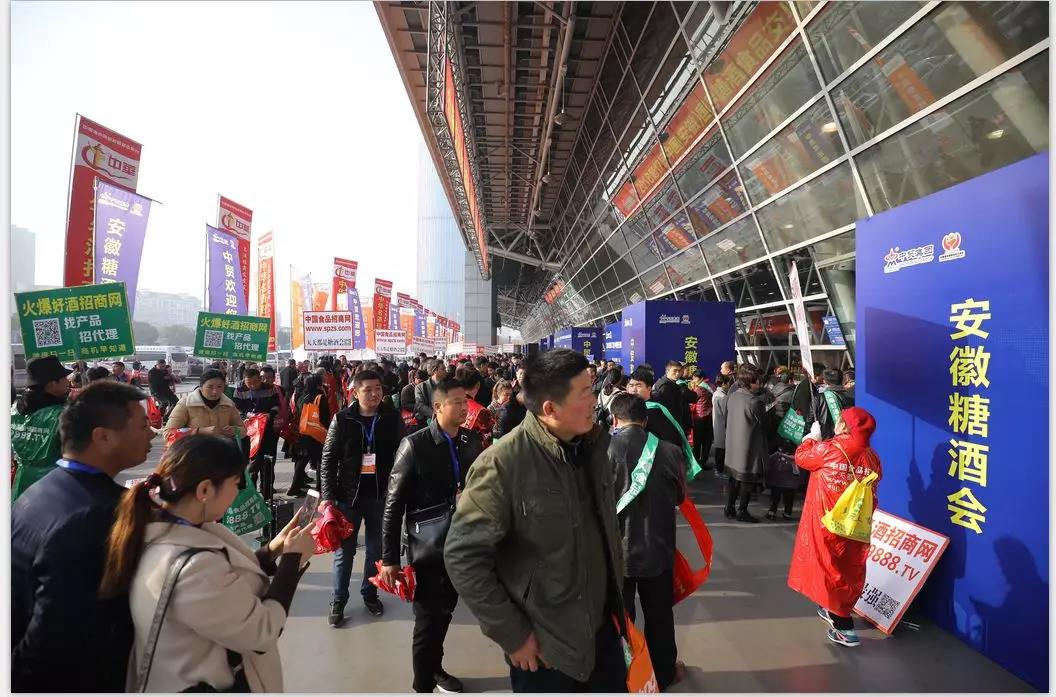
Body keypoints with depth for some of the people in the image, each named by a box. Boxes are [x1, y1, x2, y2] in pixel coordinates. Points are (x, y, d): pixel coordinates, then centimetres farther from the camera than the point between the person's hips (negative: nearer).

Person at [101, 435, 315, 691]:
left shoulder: (156, 528, -8)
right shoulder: (193, 567, -36)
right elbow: (262, 632, -24)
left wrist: (271, 550, -8)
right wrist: (292, 557, -17)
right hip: (209, 685, -8)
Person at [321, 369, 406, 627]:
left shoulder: (392, 418, -5)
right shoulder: (342, 419, -6)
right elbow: (328, 460, -3)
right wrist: (327, 496, -8)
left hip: (381, 494, 1)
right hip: (349, 494, -1)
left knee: (376, 548, 14)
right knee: (344, 550, 10)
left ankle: (369, 593, 33)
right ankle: (338, 601, 25)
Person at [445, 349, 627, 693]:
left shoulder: (591, 446, -2)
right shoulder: (503, 464, -23)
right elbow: (462, 556, -19)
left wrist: (616, 599, 10)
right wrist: (511, 634, -16)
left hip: (602, 627, 6)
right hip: (544, 644, -5)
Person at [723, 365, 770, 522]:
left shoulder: (731, 396, -2)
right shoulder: (755, 402, -23)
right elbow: (765, 424, -10)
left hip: (733, 446, 7)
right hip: (750, 448, -7)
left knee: (735, 477, 18)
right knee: (747, 480, 8)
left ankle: (730, 508, 25)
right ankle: (742, 511, 17)